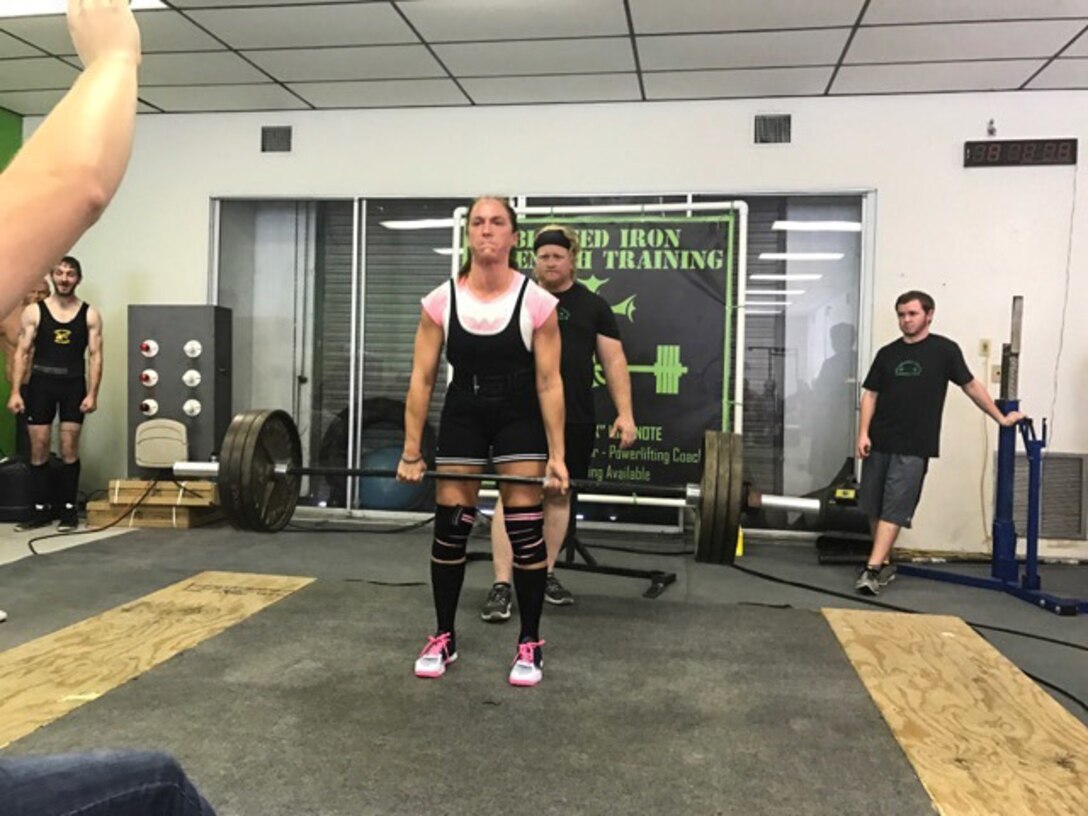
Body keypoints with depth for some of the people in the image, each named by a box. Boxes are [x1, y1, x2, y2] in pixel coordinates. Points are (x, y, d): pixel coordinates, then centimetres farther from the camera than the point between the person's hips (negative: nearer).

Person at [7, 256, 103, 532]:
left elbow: (95, 355, -1)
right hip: (41, 383, 1)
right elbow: (22, 353, 2)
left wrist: (92, 393, -10)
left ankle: (69, 509, 10)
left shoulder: (90, 314, 1)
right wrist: (15, 391, -6)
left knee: (69, 449, 1)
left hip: (73, 384, -1)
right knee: (39, 449, 3)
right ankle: (41, 509, 13)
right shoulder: (34, 311, 2)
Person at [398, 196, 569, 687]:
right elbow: (421, 379, -6)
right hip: (462, 417, 2)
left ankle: (529, 644, 14)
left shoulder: (537, 302, -14)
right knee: (449, 528, 4)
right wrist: (411, 451, -6)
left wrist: (556, 454, -14)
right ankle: (444, 638, 21)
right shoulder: (440, 301, -9)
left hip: (520, 418, -2)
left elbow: (548, 382, -12)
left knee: (525, 531, -1)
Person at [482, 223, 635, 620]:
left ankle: (545, 575, 24)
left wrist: (625, 413, -4)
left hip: (574, 418, 2)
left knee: (559, 493, 9)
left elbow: (613, 360, 5)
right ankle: (501, 586, -6)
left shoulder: (593, 305, 7)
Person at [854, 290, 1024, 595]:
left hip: (914, 447, -4)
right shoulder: (887, 353, 10)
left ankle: (872, 570, -11)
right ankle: (885, 563, 22)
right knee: (873, 507, 7)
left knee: (894, 510, -8)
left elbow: (971, 386, 9)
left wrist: (1001, 418, 14)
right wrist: (863, 433, -2)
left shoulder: (944, 350, 1)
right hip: (878, 443, 4)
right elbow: (870, 394, 9)